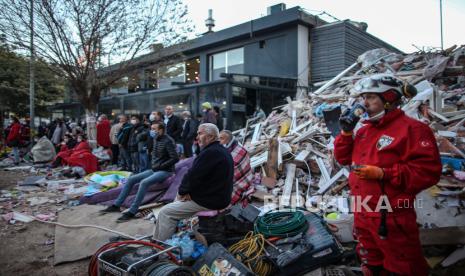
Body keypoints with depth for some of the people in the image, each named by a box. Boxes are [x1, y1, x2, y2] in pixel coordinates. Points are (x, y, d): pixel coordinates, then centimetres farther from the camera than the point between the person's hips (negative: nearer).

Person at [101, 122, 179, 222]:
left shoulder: (168, 141, -16)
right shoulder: (156, 139, 10)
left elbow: (175, 158, -22)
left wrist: (160, 166, -18)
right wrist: (153, 164, 7)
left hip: (165, 171, -9)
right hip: (155, 169, 9)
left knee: (144, 183, -31)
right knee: (131, 179, -1)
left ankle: (132, 212, -25)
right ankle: (116, 205, 6)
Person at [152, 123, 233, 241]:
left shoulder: (210, 153, -22)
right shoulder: (222, 151, 11)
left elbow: (192, 176, -22)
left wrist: (182, 191, -4)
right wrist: (188, 191, -1)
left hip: (209, 201, -10)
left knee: (165, 212, -6)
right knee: (178, 199, 25)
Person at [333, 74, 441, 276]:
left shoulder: (411, 128, -12)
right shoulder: (365, 130, 11)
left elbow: (428, 171, -19)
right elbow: (343, 158, 14)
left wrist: (383, 174, -24)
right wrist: (346, 132, 0)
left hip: (391, 216, -7)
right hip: (362, 212, 7)